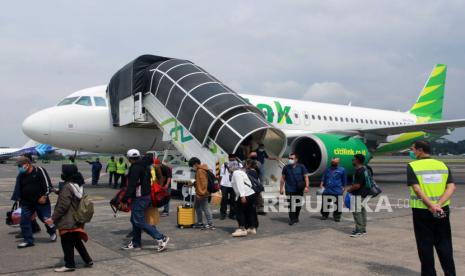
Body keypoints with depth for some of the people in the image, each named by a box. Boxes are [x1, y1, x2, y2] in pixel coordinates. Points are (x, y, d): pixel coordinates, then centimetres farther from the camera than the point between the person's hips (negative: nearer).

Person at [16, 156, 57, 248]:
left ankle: (52, 232, 30)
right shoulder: (21, 176, 11)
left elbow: (47, 183, -11)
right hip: (27, 203, 6)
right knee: (24, 221, 0)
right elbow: (20, 190, 20)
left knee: (46, 219, 2)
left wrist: (44, 196, -16)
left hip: (41, 201, -5)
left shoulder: (39, 171, -8)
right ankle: (28, 240, 11)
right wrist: (20, 201, 19)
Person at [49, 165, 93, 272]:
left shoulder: (68, 186, -19)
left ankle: (69, 265, 12)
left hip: (67, 221, -9)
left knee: (67, 243, 3)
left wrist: (53, 218, -17)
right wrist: (59, 192, 25)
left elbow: (63, 205, -22)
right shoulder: (78, 185, 9)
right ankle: (88, 260, 22)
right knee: (77, 241, 19)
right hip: (76, 219, 9)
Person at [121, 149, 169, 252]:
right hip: (146, 196, 10)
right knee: (135, 220, 16)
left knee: (139, 221, -7)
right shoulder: (145, 166, 15)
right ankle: (136, 243, 22)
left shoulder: (135, 168, -15)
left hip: (139, 198, -10)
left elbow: (132, 185, -22)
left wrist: (125, 200, -20)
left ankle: (161, 238, -11)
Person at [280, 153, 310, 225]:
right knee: (291, 205, -6)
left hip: (299, 190, 1)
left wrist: (307, 186, -10)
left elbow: (306, 177, 0)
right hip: (289, 190, -1)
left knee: (298, 205, 10)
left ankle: (296, 217, 28)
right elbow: (283, 178, 7)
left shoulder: (301, 167, 1)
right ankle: (292, 219, 0)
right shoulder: (286, 167, 3)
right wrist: (281, 188, 3)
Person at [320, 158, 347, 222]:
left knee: (337, 204, 0)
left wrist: (343, 187, 7)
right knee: (325, 204, 6)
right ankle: (324, 215, 19)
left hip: (337, 192, -3)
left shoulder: (342, 170, 5)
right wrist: (321, 185, 5)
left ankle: (337, 217, 10)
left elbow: (344, 180, 9)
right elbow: (323, 179, 17)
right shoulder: (328, 169, 16)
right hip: (327, 191, 3)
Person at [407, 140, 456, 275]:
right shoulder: (442, 165, 6)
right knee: (444, 245, 14)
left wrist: (431, 206, -21)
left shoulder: (412, 166, -6)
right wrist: (439, 204, -15)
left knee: (425, 245, 8)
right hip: (442, 211, 4)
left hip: (421, 211, -4)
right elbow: (451, 187, -5)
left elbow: (417, 189, -18)